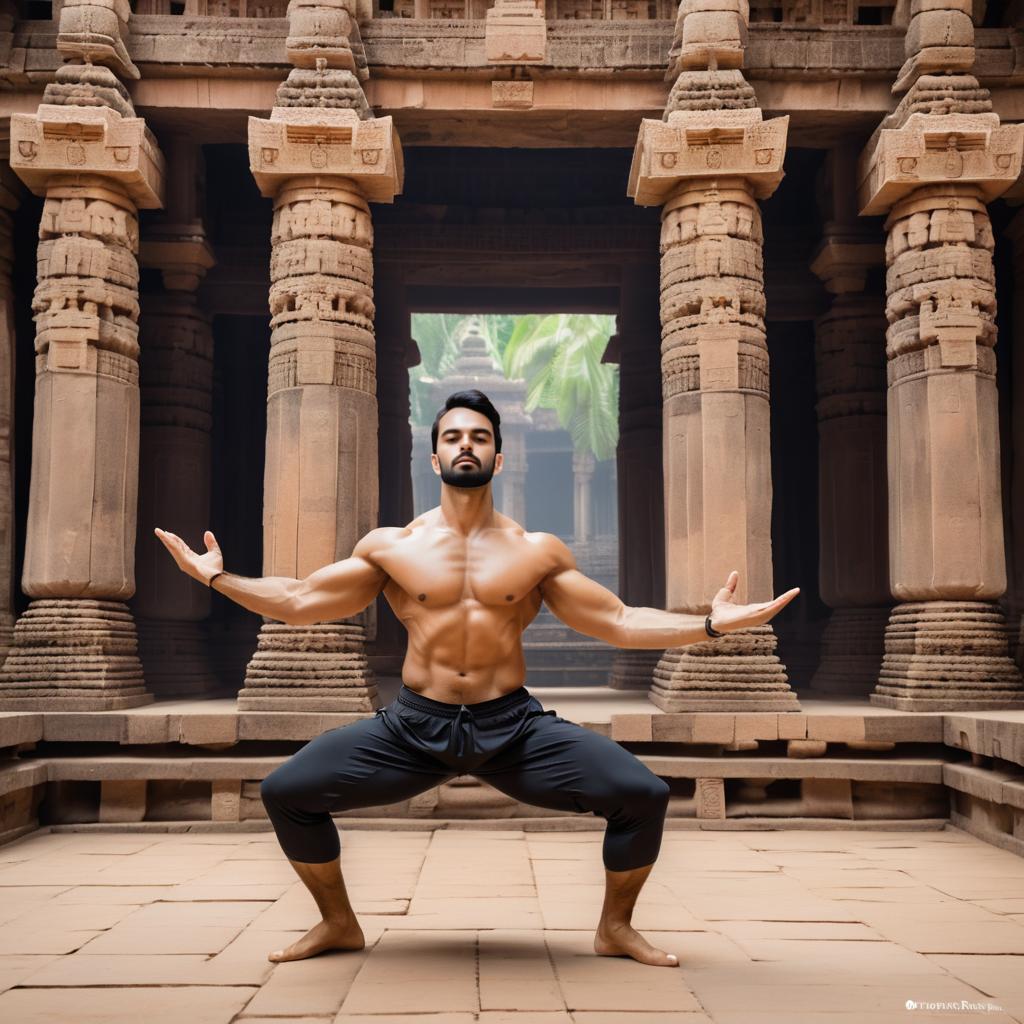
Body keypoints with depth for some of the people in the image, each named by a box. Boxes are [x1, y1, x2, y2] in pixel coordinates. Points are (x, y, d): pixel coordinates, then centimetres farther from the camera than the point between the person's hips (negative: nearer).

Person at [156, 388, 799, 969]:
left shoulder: (539, 552, 3)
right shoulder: (390, 547, 4)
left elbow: (620, 622, 2)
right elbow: (298, 602, 7)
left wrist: (711, 624, -7)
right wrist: (217, 577, 2)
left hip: (515, 727, 0)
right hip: (414, 727, 1)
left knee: (644, 795, -15)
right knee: (286, 791, -10)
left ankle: (616, 927, 14)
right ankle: (339, 923, 16)